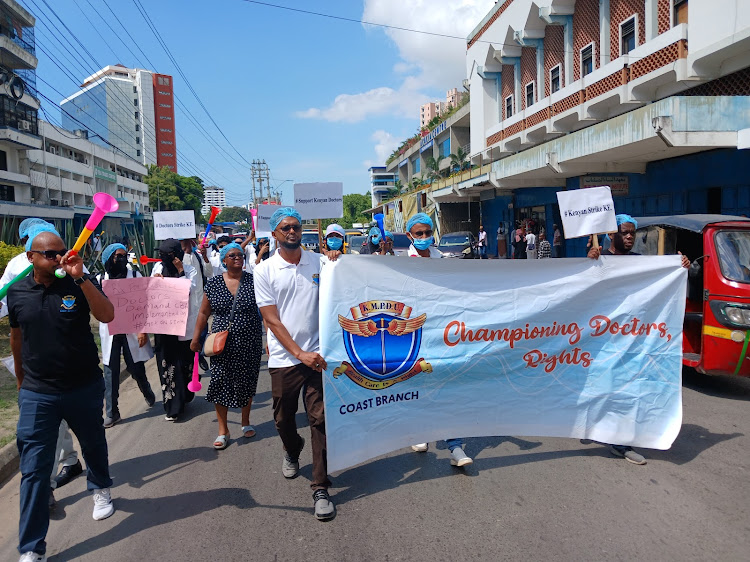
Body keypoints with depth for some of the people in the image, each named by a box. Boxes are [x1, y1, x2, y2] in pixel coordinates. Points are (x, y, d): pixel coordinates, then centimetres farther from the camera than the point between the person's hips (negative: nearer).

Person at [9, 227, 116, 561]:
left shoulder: (80, 284, -8)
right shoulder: (17, 292, 0)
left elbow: (107, 315, -25)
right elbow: (17, 336, 14)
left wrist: (80, 278, -32)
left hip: (85, 388, 0)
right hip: (37, 395, 1)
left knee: (93, 444, 22)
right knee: (34, 469, 1)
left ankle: (100, 489, 51)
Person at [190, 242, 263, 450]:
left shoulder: (253, 281, -3)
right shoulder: (213, 284, 1)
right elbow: (204, 312, 8)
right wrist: (195, 338, 5)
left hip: (249, 344, -1)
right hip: (222, 344, 1)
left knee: (246, 383, 11)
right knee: (220, 384, 1)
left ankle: (245, 422, 33)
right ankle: (223, 430, 15)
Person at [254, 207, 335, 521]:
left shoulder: (318, 262, 4)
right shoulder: (265, 271, -2)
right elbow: (272, 320, -7)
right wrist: (300, 353, -14)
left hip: (317, 353, 0)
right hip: (284, 357, 0)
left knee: (320, 419, -2)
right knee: (283, 419, 16)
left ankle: (320, 488, 10)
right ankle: (292, 452, 49)